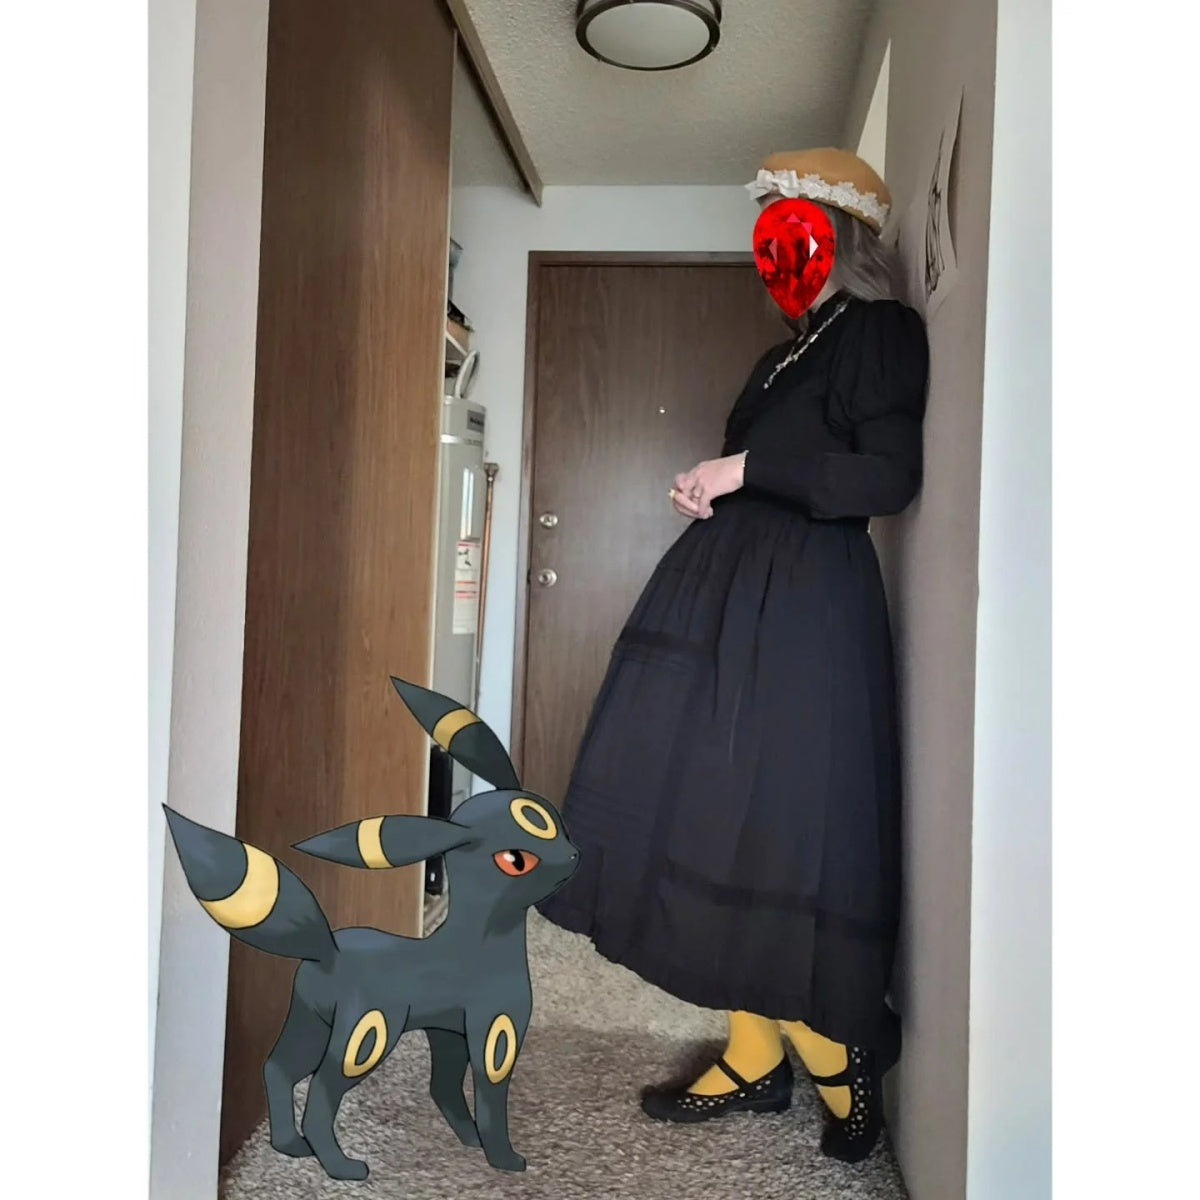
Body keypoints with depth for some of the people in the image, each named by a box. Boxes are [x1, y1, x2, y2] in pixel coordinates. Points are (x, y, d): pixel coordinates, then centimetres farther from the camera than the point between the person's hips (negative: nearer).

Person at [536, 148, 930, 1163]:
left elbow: (891, 476, -16)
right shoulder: (789, 350, 23)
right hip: (735, 595, 9)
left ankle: (843, 1061, 15)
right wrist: (712, 496, 7)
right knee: (720, 816, 6)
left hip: (805, 607, -9)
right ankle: (756, 1059, 16)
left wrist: (748, 467, -13)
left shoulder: (882, 331, -3)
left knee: (785, 826, -7)